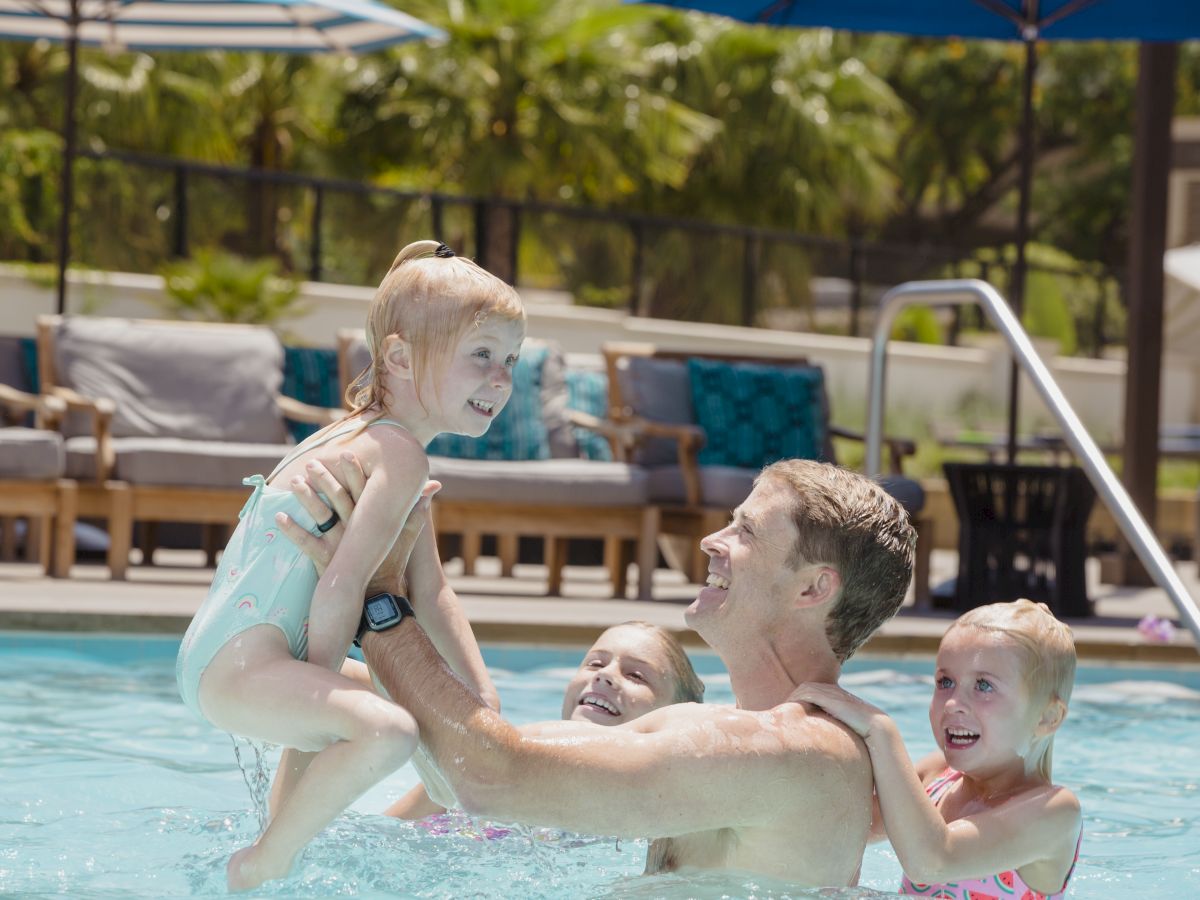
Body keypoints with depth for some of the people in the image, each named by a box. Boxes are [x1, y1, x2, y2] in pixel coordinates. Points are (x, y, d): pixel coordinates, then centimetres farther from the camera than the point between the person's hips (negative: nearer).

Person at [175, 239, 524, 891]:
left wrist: (482, 697, 19)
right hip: (236, 665, -11)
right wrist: (322, 686, -9)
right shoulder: (401, 455, -15)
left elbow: (429, 594, 22)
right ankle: (265, 864, -15)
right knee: (385, 731, -32)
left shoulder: (370, 437, 18)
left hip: (219, 660, 11)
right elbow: (341, 588, -23)